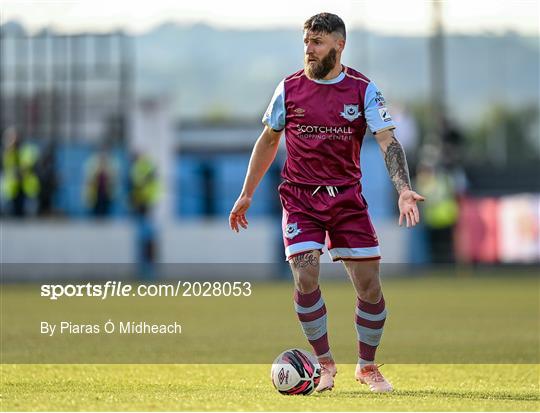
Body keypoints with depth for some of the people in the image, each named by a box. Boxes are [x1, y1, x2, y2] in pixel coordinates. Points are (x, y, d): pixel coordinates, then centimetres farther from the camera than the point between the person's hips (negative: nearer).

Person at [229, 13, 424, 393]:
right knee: (306, 279, -16)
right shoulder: (289, 88, 2)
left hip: (347, 197, 0)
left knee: (370, 286, -2)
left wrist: (404, 188, -26)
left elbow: (388, 141, -10)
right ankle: (325, 363, 3)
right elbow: (269, 140, 14)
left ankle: (367, 366, 19)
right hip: (300, 198, 0)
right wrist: (246, 195, 15)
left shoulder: (363, 90, -3)